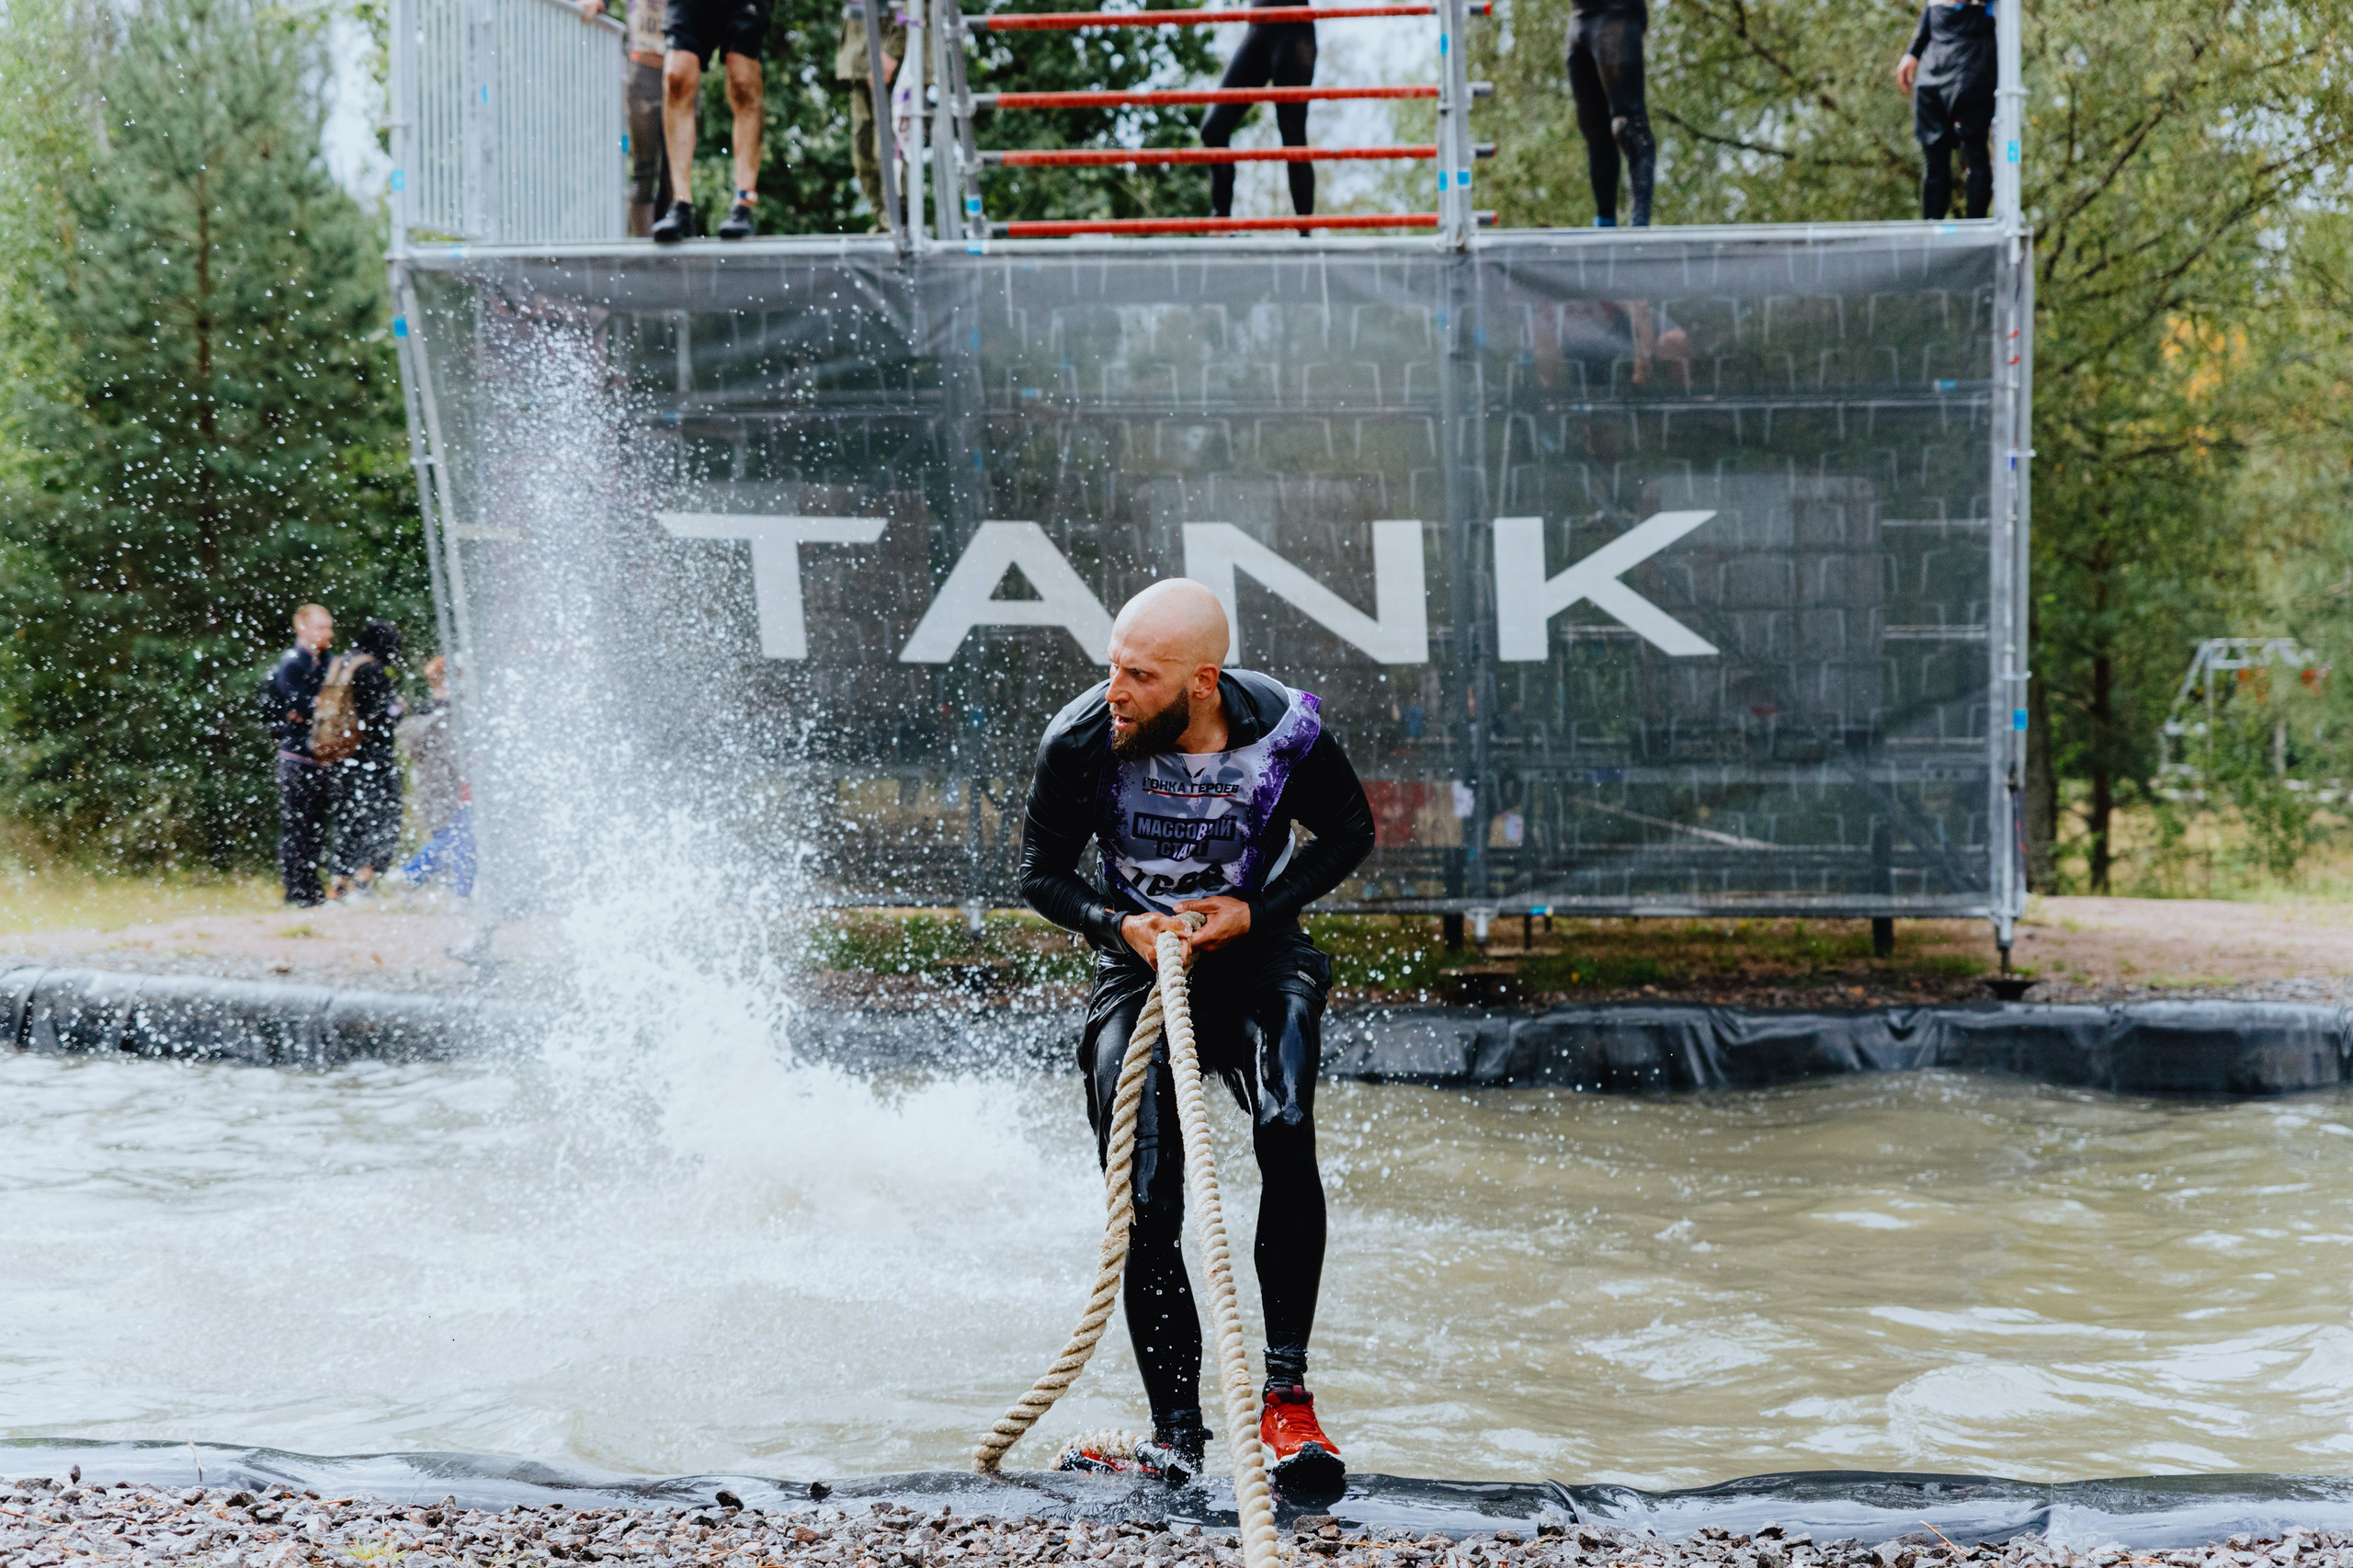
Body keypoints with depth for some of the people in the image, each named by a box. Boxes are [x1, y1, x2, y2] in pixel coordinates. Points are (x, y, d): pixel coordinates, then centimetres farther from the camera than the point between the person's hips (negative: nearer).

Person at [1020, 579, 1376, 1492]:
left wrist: (1255, 911, -14)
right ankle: (1175, 1425, 9)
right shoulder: (1080, 741, -18)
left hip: (1258, 951, -1)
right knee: (1147, 1205, -7)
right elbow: (1040, 870, -2)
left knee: (1285, 1133, -27)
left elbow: (1349, 833, 0)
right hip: (1137, 963, 1)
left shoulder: (1287, 731, -19)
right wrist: (1118, 926, -21)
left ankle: (1285, 1391, -19)